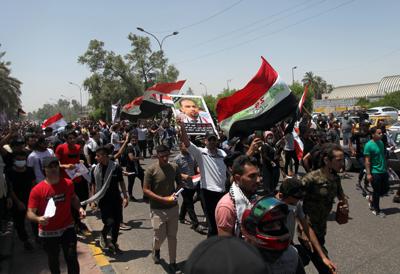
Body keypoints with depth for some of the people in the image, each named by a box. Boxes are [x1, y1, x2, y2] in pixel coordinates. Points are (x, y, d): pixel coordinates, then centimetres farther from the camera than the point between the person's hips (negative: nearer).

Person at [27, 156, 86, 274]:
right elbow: (30, 213, -15)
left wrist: (79, 208, -4)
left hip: (67, 228, 1)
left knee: (72, 258, 6)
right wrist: (38, 219, -36)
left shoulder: (68, 183, -8)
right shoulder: (37, 190, -18)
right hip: (48, 232, 0)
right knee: (53, 259, 22)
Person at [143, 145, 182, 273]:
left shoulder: (174, 167, -3)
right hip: (157, 209, -3)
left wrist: (176, 193, -11)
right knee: (159, 237, 6)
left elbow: (179, 183, 10)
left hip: (173, 207, 3)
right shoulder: (151, 170, -15)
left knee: (172, 236, 12)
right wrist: (162, 199, -21)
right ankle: (156, 250, 41)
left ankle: (173, 262, 29)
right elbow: (146, 190, -13)